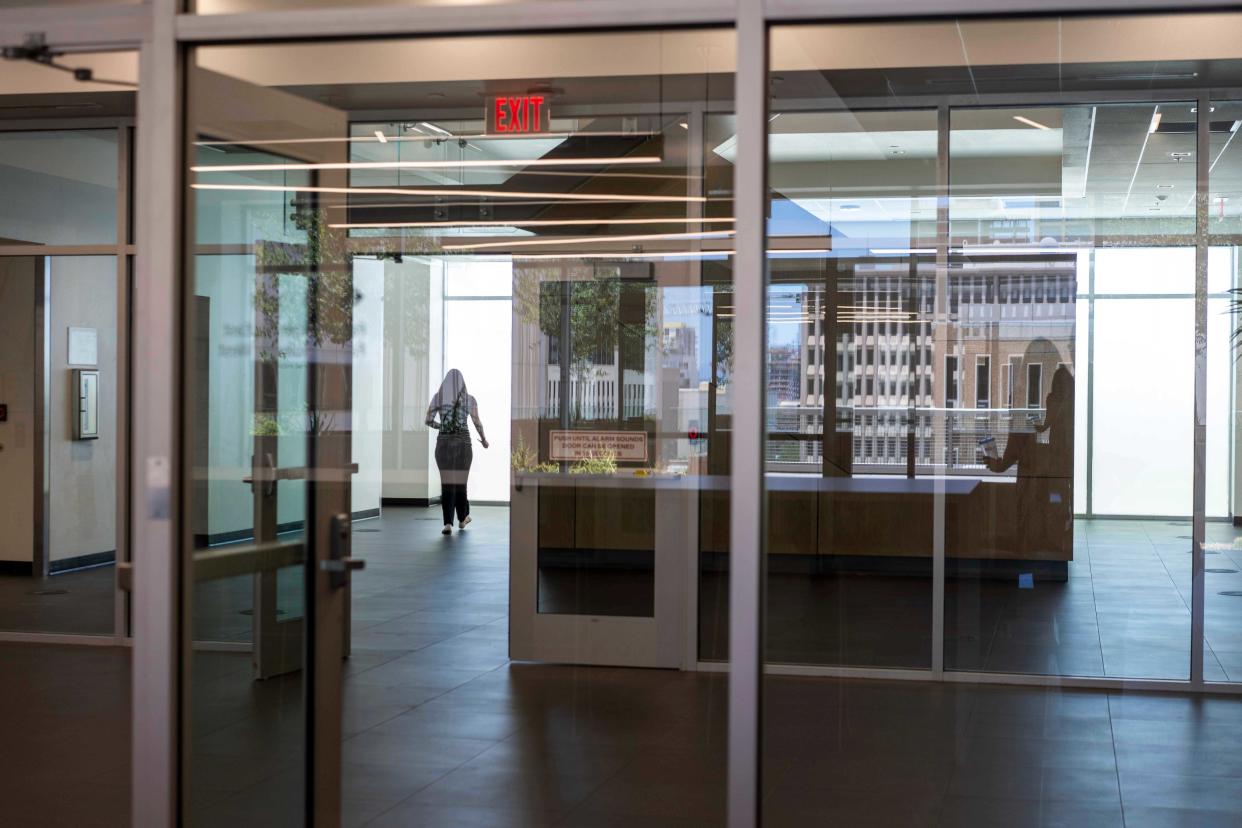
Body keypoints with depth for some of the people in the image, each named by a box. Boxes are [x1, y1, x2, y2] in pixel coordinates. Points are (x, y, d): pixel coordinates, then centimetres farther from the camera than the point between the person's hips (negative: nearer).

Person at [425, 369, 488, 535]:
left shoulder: (437, 397, 3)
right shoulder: (470, 399, 1)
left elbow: (428, 421, 2)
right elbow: (477, 424, 3)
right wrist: (484, 439, 24)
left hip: (443, 443, 0)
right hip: (463, 443, 0)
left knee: (447, 483, 3)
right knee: (461, 481, 17)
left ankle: (448, 523, -11)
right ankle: (462, 518, 35)